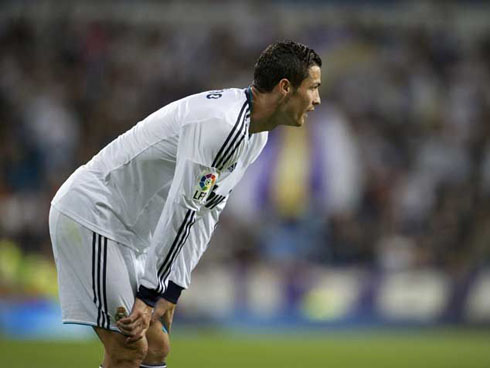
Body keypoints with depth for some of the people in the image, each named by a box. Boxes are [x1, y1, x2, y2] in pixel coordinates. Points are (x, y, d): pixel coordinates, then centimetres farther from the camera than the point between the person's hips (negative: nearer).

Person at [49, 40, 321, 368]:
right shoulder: (222, 125, -25)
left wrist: (171, 293, 2)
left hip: (125, 229, 10)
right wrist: (148, 297, -21)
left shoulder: (254, 137, 8)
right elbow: (181, 212, -25)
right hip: (91, 213, -10)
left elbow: (206, 214, 9)